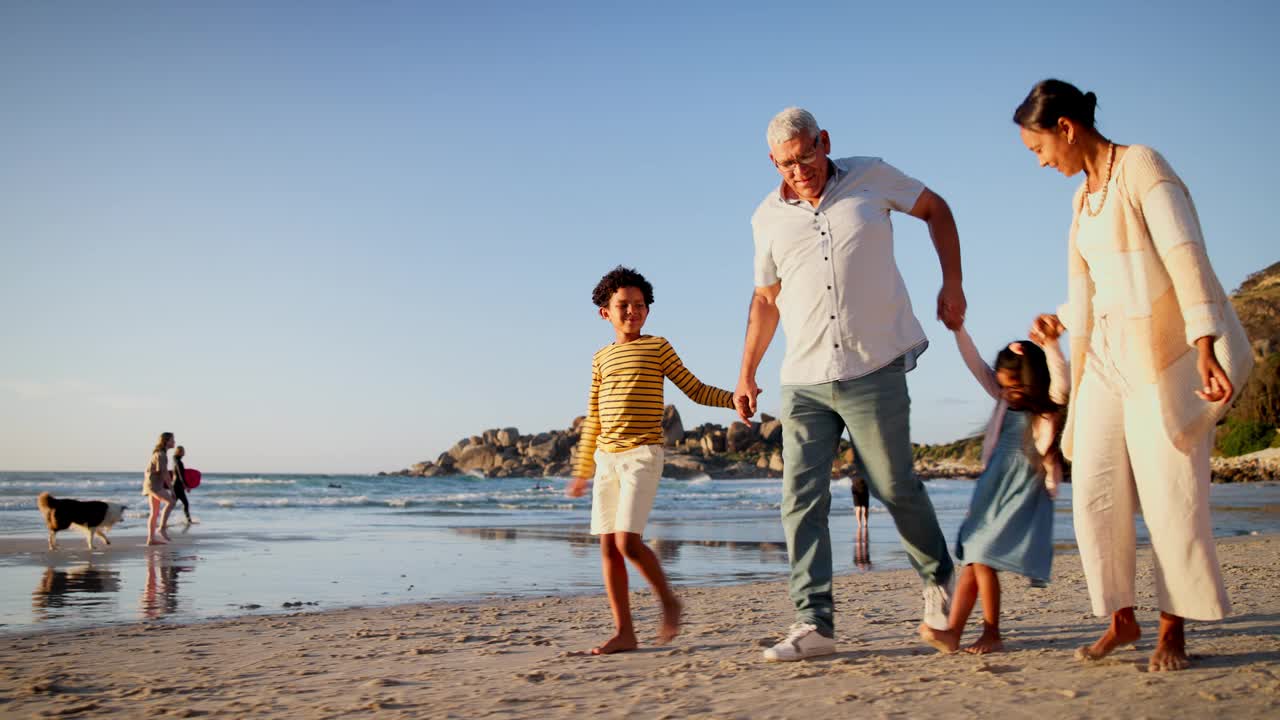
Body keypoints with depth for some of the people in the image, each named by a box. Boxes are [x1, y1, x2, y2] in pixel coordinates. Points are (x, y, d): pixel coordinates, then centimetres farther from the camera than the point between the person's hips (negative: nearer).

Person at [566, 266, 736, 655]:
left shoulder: (658, 347, 3)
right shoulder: (601, 358, 15)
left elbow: (696, 390, 1)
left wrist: (734, 398, -17)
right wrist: (582, 471, 20)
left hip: (642, 454, -5)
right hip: (606, 458, 5)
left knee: (627, 541, -16)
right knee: (608, 546, 1)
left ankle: (668, 600, 8)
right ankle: (624, 632, 8)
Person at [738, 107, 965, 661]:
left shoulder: (872, 178, 2)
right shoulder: (767, 218, 8)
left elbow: (935, 208, 17)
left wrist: (952, 284, 8)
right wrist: (746, 374, 15)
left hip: (874, 371, -2)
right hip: (804, 380, 3)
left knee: (895, 488, 5)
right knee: (802, 498, -5)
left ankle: (938, 580, 31)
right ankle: (814, 623, -1)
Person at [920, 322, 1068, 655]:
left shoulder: (1048, 407, -3)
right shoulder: (1005, 401, 12)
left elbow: (1061, 385, -24)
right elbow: (976, 365, 11)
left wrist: (1051, 348, -37)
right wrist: (958, 328, 5)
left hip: (1023, 493, -6)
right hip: (991, 488, 7)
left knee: (983, 558, -11)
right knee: (972, 559, -1)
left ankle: (991, 634, 0)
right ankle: (953, 632, -4)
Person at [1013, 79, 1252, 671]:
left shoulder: (1142, 168, -10)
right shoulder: (1083, 199, 14)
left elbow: (1186, 256, -20)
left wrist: (1205, 348, -28)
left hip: (1168, 350, -7)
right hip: (1110, 355, 8)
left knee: (1170, 494, -4)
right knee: (1094, 491, 1)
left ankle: (1173, 628, 11)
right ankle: (1122, 618, 13)